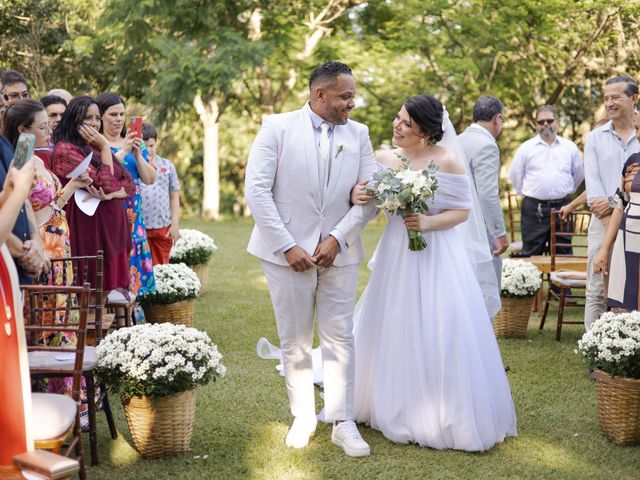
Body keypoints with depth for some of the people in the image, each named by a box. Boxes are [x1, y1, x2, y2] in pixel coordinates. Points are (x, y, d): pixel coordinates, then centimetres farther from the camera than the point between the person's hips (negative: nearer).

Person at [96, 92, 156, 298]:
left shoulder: (134, 144, 15)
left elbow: (150, 179, 9)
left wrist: (138, 155, -5)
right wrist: (122, 151, -15)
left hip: (134, 217, 5)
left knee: (134, 262, 3)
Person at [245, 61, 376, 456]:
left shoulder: (358, 134, 6)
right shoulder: (278, 127, -3)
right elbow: (257, 190, -8)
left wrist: (338, 238, -11)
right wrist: (287, 247, -13)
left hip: (338, 253, 2)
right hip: (288, 251, -2)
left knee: (340, 338, 3)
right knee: (295, 341, 7)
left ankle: (343, 422, 10)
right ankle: (303, 417, 21)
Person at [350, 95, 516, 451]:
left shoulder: (446, 161, -9)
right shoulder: (384, 159, 3)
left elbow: (463, 210, -5)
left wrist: (428, 223, -20)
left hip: (436, 257, -4)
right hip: (396, 254, 5)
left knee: (439, 336, -2)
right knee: (396, 333, 11)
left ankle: (448, 417, 11)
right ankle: (399, 407, 27)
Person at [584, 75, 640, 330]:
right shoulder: (595, 139, 10)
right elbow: (592, 182, 1)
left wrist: (614, 201, -13)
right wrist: (610, 222, -9)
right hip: (603, 222, 1)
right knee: (597, 292, 0)